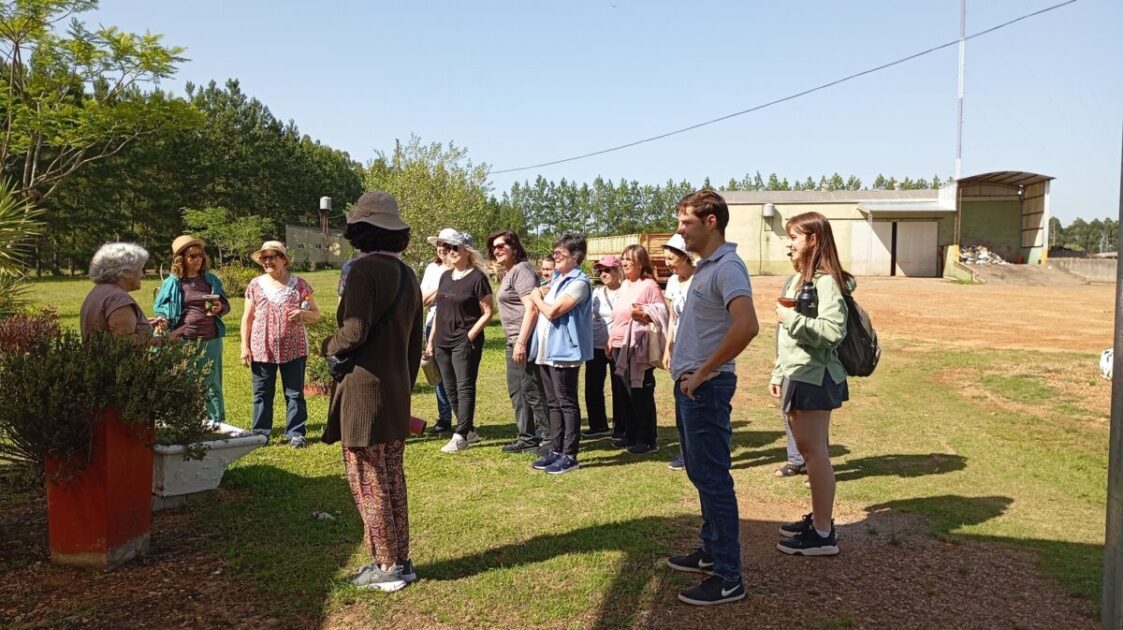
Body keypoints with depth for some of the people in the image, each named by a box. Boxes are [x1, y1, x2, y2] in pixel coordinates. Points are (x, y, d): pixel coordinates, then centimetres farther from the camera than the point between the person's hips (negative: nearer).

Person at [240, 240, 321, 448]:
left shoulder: (299, 284, 1)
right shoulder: (255, 285, 5)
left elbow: (316, 314, 4)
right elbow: (247, 318, 7)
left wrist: (303, 314, -18)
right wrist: (245, 347, 0)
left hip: (293, 349, -1)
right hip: (261, 350, 1)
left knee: (294, 393, 5)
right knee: (262, 393, 8)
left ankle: (296, 433, 13)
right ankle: (260, 433, 18)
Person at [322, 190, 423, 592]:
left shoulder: (364, 269, -14)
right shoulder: (407, 274, 10)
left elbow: (354, 333, -21)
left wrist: (327, 346, 0)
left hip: (364, 393, -8)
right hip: (397, 394, 8)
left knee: (368, 483, 3)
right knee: (392, 480, 15)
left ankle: (388, 567, 11)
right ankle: (399, 560, 24)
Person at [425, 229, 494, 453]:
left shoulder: (477, 278, -9)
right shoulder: (446, 276, 12)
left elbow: (488, 313, -9)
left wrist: (470, 335, -16)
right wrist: (431, 340, 15)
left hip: (465, 342, -8)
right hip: (443, 342, 8)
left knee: (464, 388, -5)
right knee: (450, 389, 10)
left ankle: (460, 436, -2)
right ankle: (469, 430, 22)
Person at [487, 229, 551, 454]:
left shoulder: (521, 270, -12)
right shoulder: (508, 273, 18)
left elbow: (531, 308, -21)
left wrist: (521, 342, -25)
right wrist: (515, 342, 17)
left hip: (526, 340, -11)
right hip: (514, 340, 11)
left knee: (532, 390, -6)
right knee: (517, 389, 15)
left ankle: (550, 437, 4)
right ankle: (527, 437, 25)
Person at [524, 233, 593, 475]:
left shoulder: (579, 282, -12)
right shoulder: (556, 278, 16)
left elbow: (552, 311, -19)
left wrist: (537, 298, -3)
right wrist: (539, 299, 4)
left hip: (564, 351, -9)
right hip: (547, 350, 9)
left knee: (567, 403, -2)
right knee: (553, 403, 13)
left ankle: (569, 455, 4)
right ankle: (555, 450, 20)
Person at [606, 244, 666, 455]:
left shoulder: (649, 285, -10)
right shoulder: (624, 285, 14)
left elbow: (662, 314, -12)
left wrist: (643, 313, -25)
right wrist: (610, 340, 17)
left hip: (638, 347, -8)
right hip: (619, 346, 8)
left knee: (641, 394, -2)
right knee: (625, 393, 14)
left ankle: (647, 440, 6)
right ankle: (629, 434, 25)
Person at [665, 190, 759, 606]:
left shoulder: (727, 267, -18)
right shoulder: (704, 266, 13)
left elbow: (747, 326, -33)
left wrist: (704, 372, -24)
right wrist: (685, 369, 14)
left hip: (706, 388, -10)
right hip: (689, 385, 10)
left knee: (714, 479, -3)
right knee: (700, 474, 19)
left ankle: (728, 577, 7)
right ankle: (711, 551, 34)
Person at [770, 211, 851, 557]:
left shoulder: (826, 281, -14)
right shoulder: (797, 279, 15)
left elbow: (833, 331, -26)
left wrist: (793, 318, -19)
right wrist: (779, 373, 20)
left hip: (815, 379, -9)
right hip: (797, 377, 9)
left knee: (814, 451, -5)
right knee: (808, 449, 14)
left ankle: (823, 535, 1)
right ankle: (817, 517, 25)